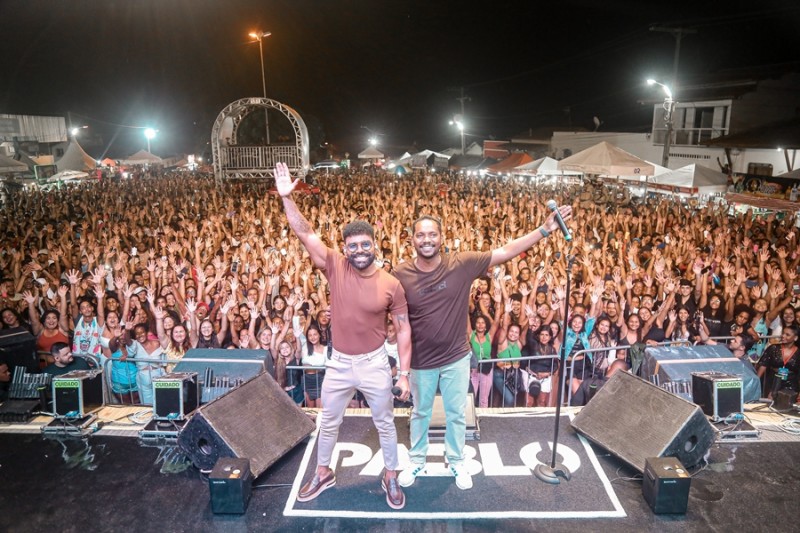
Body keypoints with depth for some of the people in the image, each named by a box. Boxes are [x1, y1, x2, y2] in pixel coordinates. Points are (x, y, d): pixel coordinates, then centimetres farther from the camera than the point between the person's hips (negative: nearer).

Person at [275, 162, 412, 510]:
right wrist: (287, 198, -28)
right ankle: (323, 473, 44)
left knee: (385, 424, 17)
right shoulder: (335, 267, -11)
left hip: (375, 364, -1)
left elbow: (403, 330, -7)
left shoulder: (391, 284, -13)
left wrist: (405, 373, -9)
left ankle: (390, 478, 40)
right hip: (338, 363, 2)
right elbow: (305, 234, -17)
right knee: (328, 422, 20)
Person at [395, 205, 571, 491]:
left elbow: (505, 252, -15)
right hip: (421, 360, 0)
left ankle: (456, 461, 43)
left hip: (456, 357, 0)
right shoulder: (401, 274, -15)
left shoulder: (462, 263, -15)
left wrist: (545, 229, -20)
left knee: (456, 414, 18)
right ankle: (417, 460, 44)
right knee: (420, 413, 21)